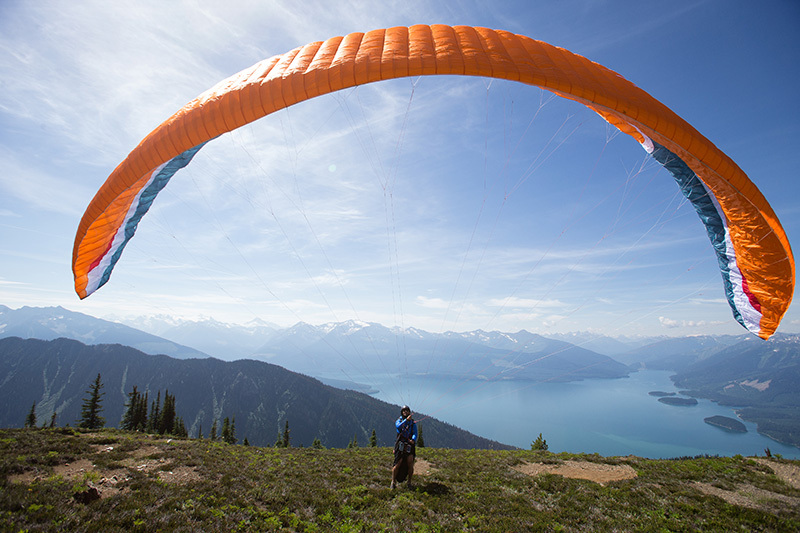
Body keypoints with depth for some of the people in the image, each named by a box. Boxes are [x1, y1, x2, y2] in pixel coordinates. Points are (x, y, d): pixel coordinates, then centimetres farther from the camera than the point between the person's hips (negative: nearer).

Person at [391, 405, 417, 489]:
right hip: (400, 444, -1)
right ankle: (393, 482, 10)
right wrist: (406, 420, -28)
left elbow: (415, 433, -2)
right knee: (398, 463, -7)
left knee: (410, 464, -7)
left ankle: (409, 482, 10)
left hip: (410, 445, 2)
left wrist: (413, 440, -23)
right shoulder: (399, 420, 7)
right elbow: (398, 426, -17)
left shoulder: (413, 423, 11)